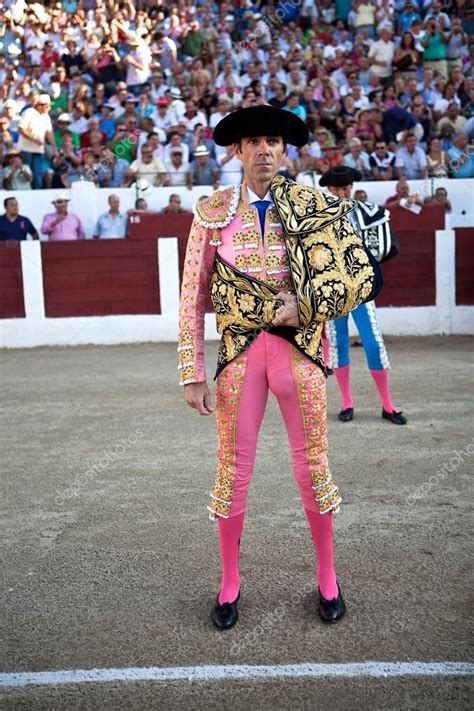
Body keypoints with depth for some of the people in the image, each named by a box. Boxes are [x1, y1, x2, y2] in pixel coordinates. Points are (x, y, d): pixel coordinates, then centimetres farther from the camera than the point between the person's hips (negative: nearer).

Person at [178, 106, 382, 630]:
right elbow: (193, 297, 0)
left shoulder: (316, 207, 0)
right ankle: (230, 583, 28)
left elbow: (365, 276, -2)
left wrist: (303, 306, -14)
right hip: (239, 351, 1)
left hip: (298, 348, 0)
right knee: (233, 470, 8)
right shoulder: (213, 212, 1)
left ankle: (327, 578, 29)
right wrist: (192, 373, -4)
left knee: (312, 467, 9)